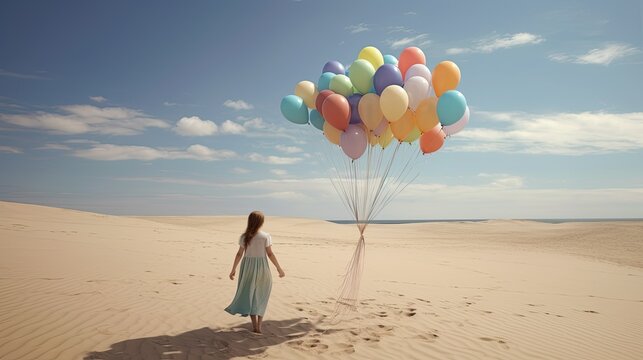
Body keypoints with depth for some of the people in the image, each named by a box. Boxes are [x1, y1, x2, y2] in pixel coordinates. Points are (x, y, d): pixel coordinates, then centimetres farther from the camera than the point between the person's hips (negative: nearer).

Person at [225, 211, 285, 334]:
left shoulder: (244, 236, -2)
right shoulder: (265, 236, -9)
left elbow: (239, 254, -1)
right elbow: (270, 254, -9)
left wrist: (233, 269, 9)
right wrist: (279, 268, 0)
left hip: (248, 267, 2)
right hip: (261, 267, -2)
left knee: (250, 295, 11)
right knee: (261, 296, 12)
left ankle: (255, 325, 3)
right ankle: (258, 326, 11)